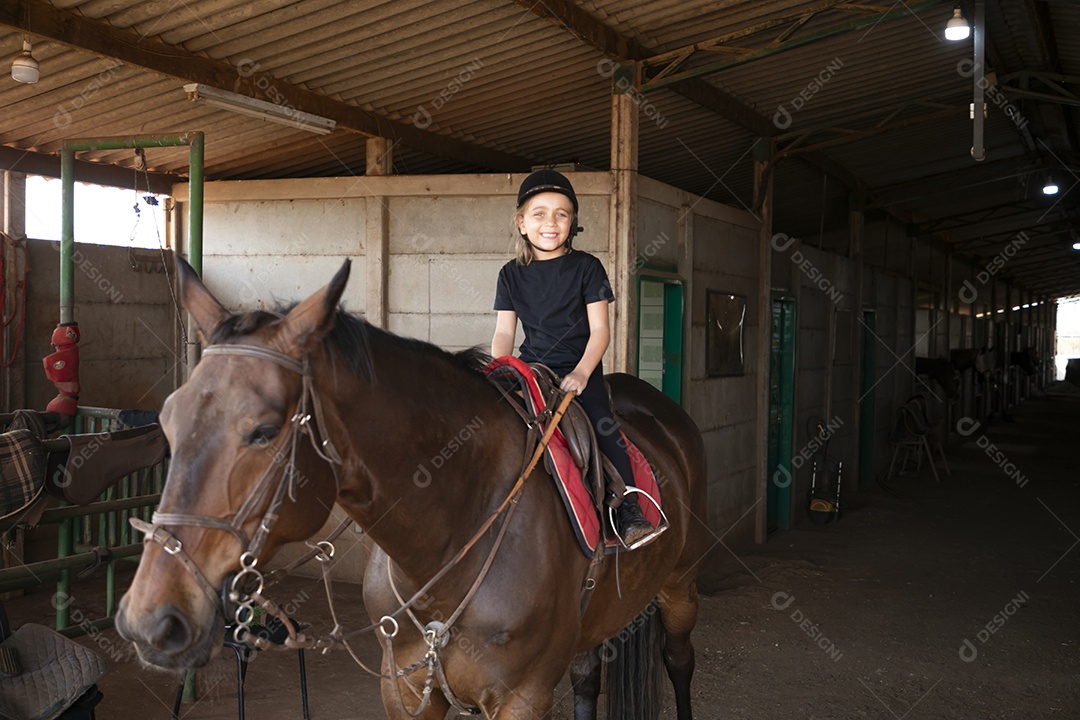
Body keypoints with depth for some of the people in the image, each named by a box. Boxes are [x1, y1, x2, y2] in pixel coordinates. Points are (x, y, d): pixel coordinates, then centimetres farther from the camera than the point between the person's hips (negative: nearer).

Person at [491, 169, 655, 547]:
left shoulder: (586, 267, 2)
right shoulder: (512, 274, 9)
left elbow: (600, 329, -4)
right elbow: (504, 332, 7)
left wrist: (581, 373, -19)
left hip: (580, 370, -2)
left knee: (603, 425, -25)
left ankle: (629, 511, -19)